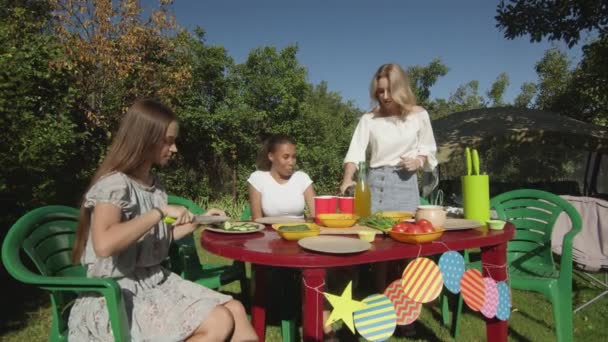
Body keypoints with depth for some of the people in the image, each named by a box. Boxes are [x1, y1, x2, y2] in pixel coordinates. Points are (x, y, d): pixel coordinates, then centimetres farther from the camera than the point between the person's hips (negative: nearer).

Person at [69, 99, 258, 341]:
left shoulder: (154, 183, 7)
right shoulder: (115, 184, -17)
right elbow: (104, 245, -35)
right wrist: (160, 211, -29)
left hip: (156, 282, 7)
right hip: (119, 296, -7)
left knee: (235, 310, -7)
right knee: (219, 322, -20)